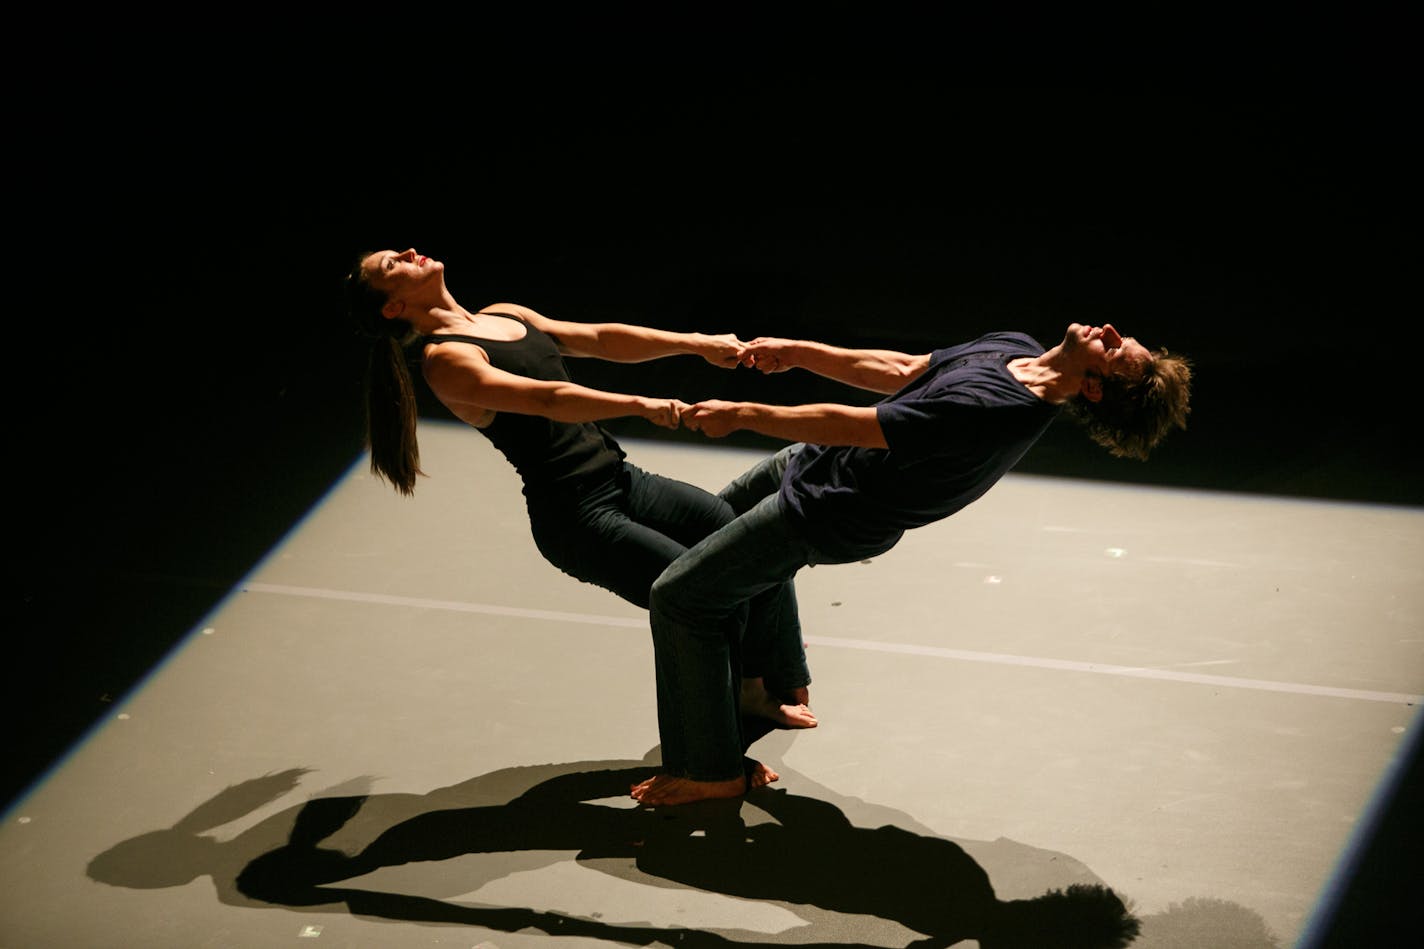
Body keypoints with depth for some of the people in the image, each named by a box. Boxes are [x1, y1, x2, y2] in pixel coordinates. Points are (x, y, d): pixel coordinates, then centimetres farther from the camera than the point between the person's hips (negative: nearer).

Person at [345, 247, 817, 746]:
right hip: (577, 518, -8)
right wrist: (639, 405, -34)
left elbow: (599, 339, 12)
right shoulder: (444, 360, -11)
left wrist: (696, 343, 2)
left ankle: (754, 689, 24)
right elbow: (543, 399, -24)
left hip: (619, 479, 8)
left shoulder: (503, 315, 15)